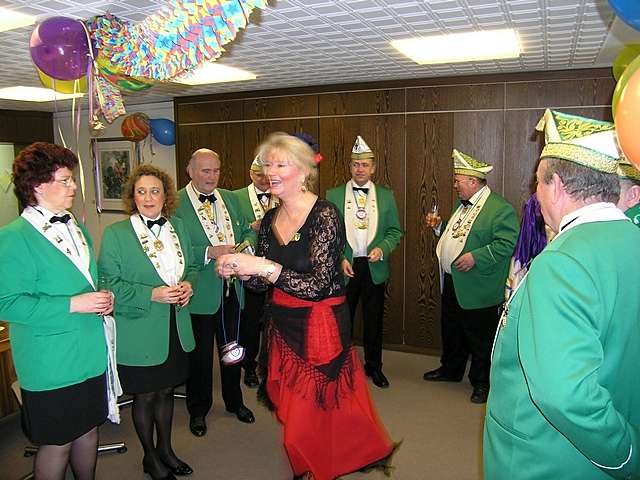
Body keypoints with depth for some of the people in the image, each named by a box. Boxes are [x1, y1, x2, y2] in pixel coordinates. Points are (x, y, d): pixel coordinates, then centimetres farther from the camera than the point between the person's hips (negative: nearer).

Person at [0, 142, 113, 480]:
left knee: (89, 428, 20)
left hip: (90, 353, 7)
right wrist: (73, 305, -23)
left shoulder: (76, 227, 10)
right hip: (51, 363, -7)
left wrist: (102, 299, 0)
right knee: (56, 443, 9)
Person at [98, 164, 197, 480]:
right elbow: (110, 284, -13)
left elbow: (190, 267, 15)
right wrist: (151, 295, -23)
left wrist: (188, 285, -6)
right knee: (145, 396, 13)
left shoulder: (178, 227, 5)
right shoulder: (114, 234, -11)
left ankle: (165, 449, 41)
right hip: (140, 333, -4)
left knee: (166, 391, 21)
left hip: (176, 330, 5)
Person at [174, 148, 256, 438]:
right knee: (200, 354, 11)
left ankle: (234, 401, 41)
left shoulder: (230, 198, 8)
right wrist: (209, 252, -26)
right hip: (200, 292, -5)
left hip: (232, 287, 5)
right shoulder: (176, 203, -11)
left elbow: (248, 232, 11)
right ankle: (198, 409, 33)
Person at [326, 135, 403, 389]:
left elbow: (395, 231, 6)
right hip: (343, 267, -1)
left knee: (374, 320, 12)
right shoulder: (333, 195, 1)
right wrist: (339, 259, -11)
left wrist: (382, 249, -12)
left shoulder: (386, 196, 5)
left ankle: (374, 366, 29)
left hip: (374, 268, 1)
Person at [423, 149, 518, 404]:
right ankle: (450, 369, 41)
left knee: (479, 337, 5)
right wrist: (439, 227, 7)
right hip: (452, 283, 9)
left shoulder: (500, 209, -15)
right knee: (450, 329, 22)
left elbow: (507, 244, -22)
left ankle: (482, 383, 22)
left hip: (477, 289, -9)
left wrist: (475, 257, -27)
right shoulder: (462, 205, 13)